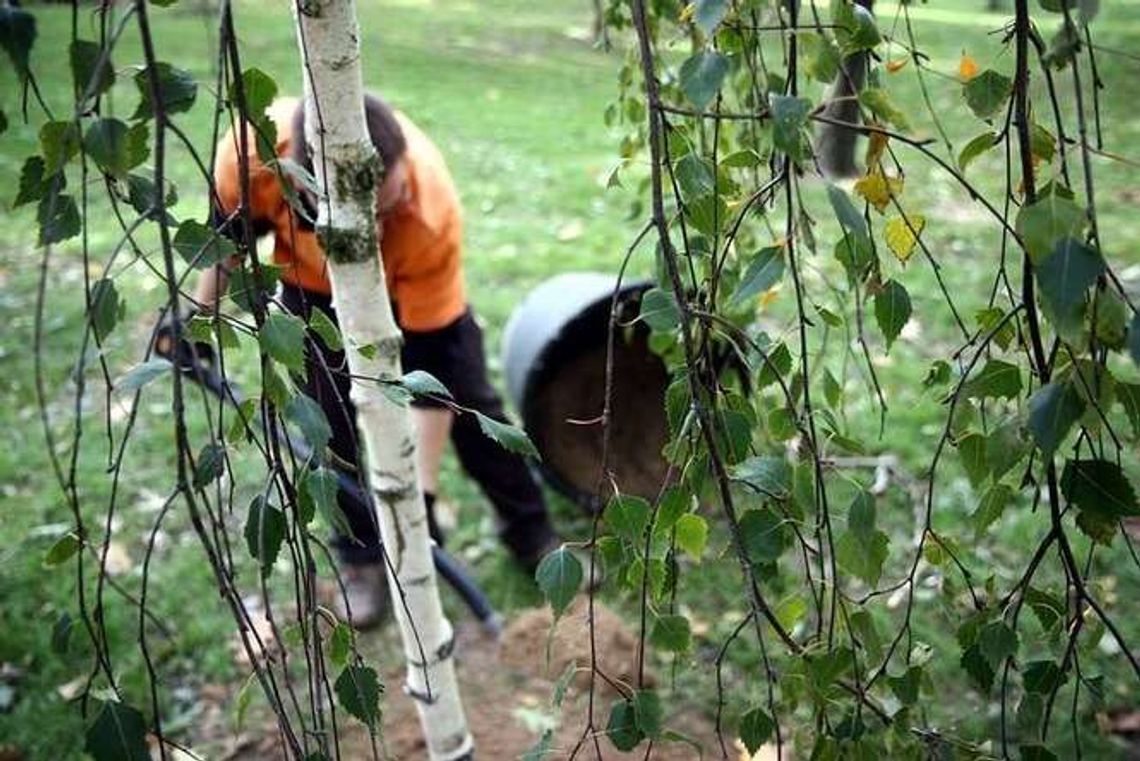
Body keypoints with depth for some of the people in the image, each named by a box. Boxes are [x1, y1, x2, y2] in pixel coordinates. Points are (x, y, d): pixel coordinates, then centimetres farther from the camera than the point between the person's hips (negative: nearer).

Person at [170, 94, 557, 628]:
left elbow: (431, 364, -35)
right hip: (315, 289, 2)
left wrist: (422, 491, -32)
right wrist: (201, 316, -1)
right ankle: (361, 556, 21)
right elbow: (230, 232, -13)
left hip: (415, 285, -1)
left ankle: (530, 533, 24)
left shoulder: (432, 214, -44)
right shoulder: (252, 151, -40)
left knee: (468, 402, 3)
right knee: (333, 424, -1)